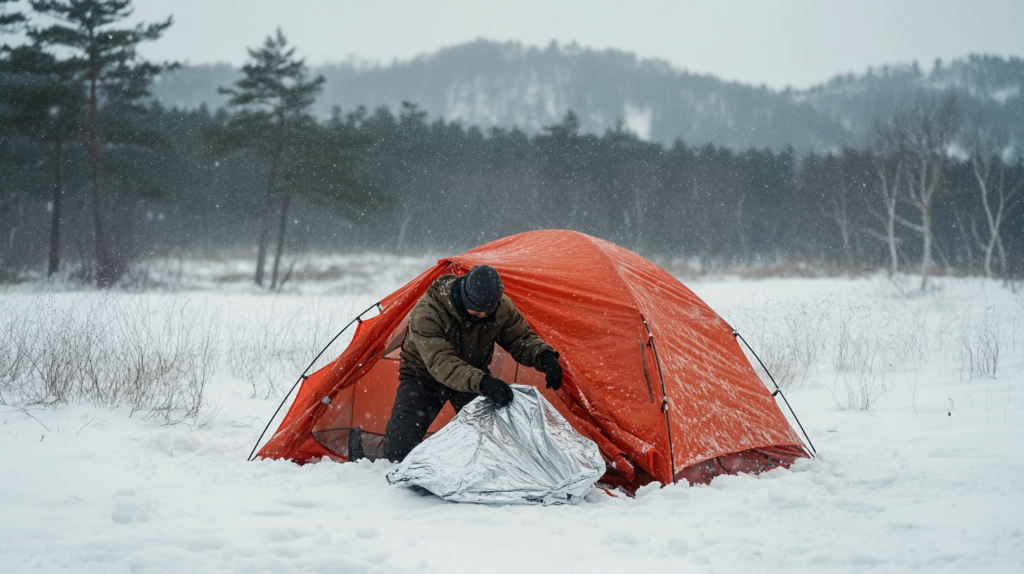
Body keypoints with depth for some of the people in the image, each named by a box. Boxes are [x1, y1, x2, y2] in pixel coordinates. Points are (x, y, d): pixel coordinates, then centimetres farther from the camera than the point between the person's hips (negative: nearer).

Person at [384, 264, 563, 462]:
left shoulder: (502, 307, -20)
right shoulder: (427, 311, -36)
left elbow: (522, 340, -8)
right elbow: (440, 363, -45)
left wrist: (545, 357, -33)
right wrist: (482, 382, -61)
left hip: (473, 377, 3)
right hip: (423, 377, -3)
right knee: (402, 436, -25)